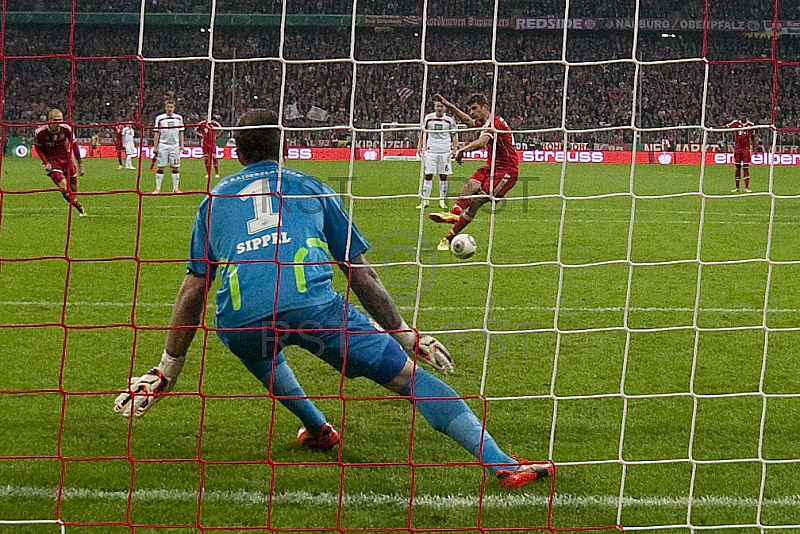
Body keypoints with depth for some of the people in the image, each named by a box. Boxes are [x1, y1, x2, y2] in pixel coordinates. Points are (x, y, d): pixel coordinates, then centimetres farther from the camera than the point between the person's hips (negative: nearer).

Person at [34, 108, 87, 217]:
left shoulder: (66, 129, -13)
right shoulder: (40, 132, -18)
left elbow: (74, 145, 1)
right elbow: (38, 149, -1)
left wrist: (80, 163, 2)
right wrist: (46, 162, -13)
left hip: (65, 159, 3)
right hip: (51, 161, -3)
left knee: (74, 188, 5)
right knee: (63, 186, -19)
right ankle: (80, 209, -6)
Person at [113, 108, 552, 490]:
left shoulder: (216, 199, 30)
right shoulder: (309, 188, 27)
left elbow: (193, 290, 25)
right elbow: (362, 275, 24)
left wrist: (166, 371, 30)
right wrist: (407, 337, 31)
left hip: (241, 320, 2)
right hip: (311, 302, -2)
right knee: (410, 377, 0)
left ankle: (317, 429, 35)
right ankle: (499, 462, -13)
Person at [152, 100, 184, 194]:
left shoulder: (179, 118, 8)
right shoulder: (159, 118, 2)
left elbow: (181, 133, 14)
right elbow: (157, 134, 3)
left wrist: (181, 145, 7)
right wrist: (155, 147, -1)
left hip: (175, 145, 2)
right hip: (163, 145, -2)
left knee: (175, 168, 2)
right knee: (160, 167, -1)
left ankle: (176, 188, 9)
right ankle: (157, 189, 2)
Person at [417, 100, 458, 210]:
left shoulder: (449, 120, 1)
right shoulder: (428, 118, 3)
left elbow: (454, 134, 10)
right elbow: (423, 132, 15)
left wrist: (454, 148, 0)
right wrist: (420, 145, 8)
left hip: (445, 151, 0)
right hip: (431, 150, 0)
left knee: (443, 175, 2)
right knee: (428, 175, -5)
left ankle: (442, 201, 11)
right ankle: (425, 200, -1)